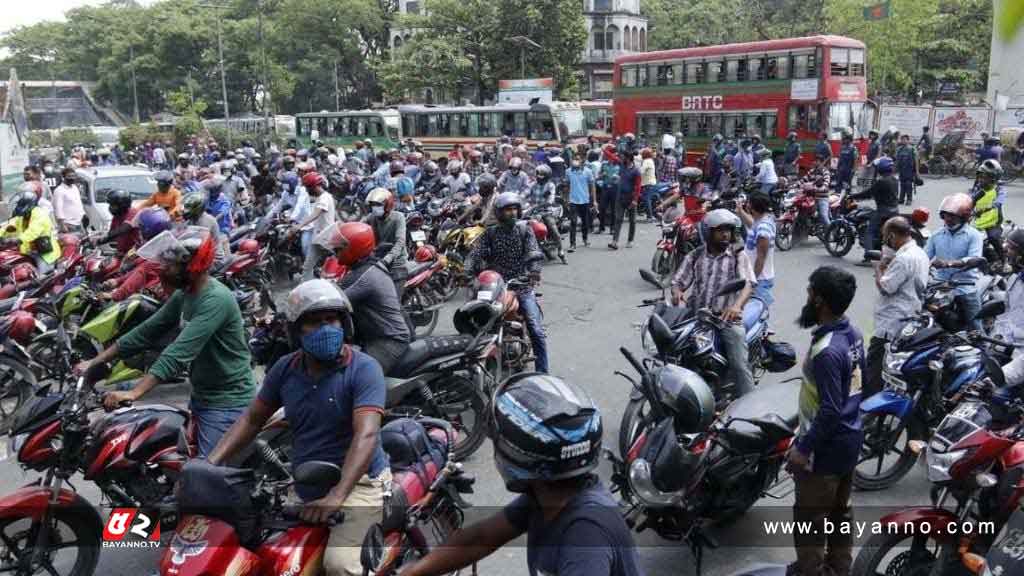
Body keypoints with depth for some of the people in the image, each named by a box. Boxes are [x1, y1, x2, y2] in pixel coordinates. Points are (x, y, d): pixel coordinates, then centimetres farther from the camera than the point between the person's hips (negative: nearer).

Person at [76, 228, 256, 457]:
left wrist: (134, 393, -36)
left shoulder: (216, 300, -24)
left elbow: (179, 352, -31)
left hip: (227, 404, -9)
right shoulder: (183, 295, 6)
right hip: (200, 396, 10)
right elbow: (147, 331, 11)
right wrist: (94, 362, 8)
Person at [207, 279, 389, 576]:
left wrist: (336, 496, -37)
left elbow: (366, 435, -26)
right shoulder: (285, 369, 3)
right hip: (305, 490, 6)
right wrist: (210, 464, 0)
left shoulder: (364, 369, -15)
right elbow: (252, 419, 12)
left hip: (357, 484, -6)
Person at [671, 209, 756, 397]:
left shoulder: (738, 255, 5)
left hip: (727, 316, -2)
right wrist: (677, 292, -17)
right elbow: (678, 281, 10)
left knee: (739, 365, -15)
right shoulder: (695, 256, 12)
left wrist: (737, 305, -30)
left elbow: (748, 283, -9)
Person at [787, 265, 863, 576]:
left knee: (810, 517, 8)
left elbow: (829, 411, -28)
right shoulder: (853, 333, -2)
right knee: (840, 509, 24)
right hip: (849, 438, 9)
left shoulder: (827, 351, -31)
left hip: (826, 446, -9)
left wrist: (803, 447, -18)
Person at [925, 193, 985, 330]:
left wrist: (948, 263, -34)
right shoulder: (937, 235, 7)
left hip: (965, 290, -4)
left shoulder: (974, 235, -6)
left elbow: (974, 260, -21)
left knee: (975, 330, 3)